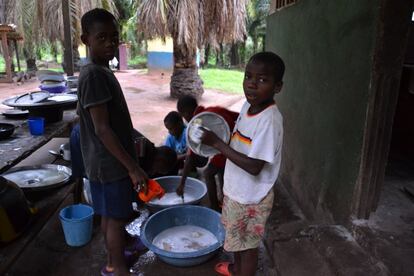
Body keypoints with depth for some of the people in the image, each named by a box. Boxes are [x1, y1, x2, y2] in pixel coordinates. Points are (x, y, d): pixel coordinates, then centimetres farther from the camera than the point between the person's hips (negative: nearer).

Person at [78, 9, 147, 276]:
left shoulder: (103, 71, 9)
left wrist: (129, 163, 20)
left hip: (110, 161, 9)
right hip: (110, 163, -9)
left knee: (110, 215, 21)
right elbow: (102, 129, -25)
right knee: (117, 218, 6)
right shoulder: (93, 75, -21)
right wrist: (133, 167, -22)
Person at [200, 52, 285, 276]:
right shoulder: (248, 105, -3)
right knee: (237, 238, 29)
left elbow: (254, 166, -30)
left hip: (251, 198, -8)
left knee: (248, 244, 14)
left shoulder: (270, 120, -29)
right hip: (236, 190, 9)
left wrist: (216, 143, -27)